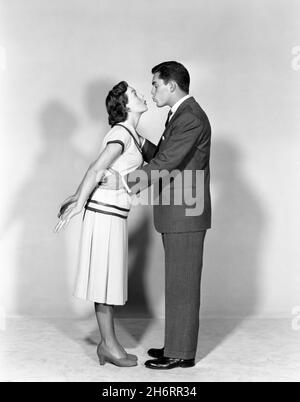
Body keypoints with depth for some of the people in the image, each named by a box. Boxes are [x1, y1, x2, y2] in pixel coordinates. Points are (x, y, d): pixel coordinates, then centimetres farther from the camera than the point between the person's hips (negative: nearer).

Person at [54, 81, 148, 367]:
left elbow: (98, 171, 20)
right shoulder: (121, 133, -13)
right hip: (105, 212, -9)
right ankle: (110, 346, 8)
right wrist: (79, 204, -17)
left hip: (113, 213, 9)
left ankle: (107, 344, 19)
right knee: (105, 279, -1)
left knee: (110, 279, 11)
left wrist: (78, 198, 22)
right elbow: (96, 170, -18)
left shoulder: (133, 136, 16)